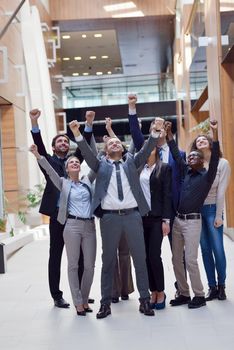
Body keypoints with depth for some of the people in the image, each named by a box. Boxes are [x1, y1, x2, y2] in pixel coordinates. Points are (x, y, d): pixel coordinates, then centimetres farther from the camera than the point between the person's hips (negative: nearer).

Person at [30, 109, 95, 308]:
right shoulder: (49, 161, 6)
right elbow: (39, 146, -8)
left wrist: (89, 123, -13)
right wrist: (34, 122, -22)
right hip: (57, 215, -3)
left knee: (78, 256, 8)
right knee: (55, 256, 4)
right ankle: (57, 296, 12)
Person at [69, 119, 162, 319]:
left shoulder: (131, 161, 14)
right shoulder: (101, 165, 12)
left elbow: (146, 151, 1)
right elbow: (87, 153, -3)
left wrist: (155, 133, -14)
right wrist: (77, 135, -17)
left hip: (132, 214, 1)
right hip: (109, 217, -1)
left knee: (140, 258, 5)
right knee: (108, 260, 5)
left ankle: (145, 300, 15)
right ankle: (106, 302, 13)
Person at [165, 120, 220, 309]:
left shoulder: (207, 175, -3)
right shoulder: (187, 172, 12)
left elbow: (215, 157, -17)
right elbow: (176, 154, 15)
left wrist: (215, 132, -27)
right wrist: (169, 133, 10)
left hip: (192, 221, -6)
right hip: (178, 220, 6)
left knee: (190, 260, -8)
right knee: (176, 259, 8)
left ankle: (199, 296, 4)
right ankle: (184, 294, 17)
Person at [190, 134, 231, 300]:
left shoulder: (222, 163, -3)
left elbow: (221, 191, -6)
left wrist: (219, 215, -9)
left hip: (213, 208, -3)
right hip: (197, 209, 3)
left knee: (218, 249, -4)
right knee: (205, 249, 6)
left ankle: (221, 285, 12)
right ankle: (212, 287, 13)